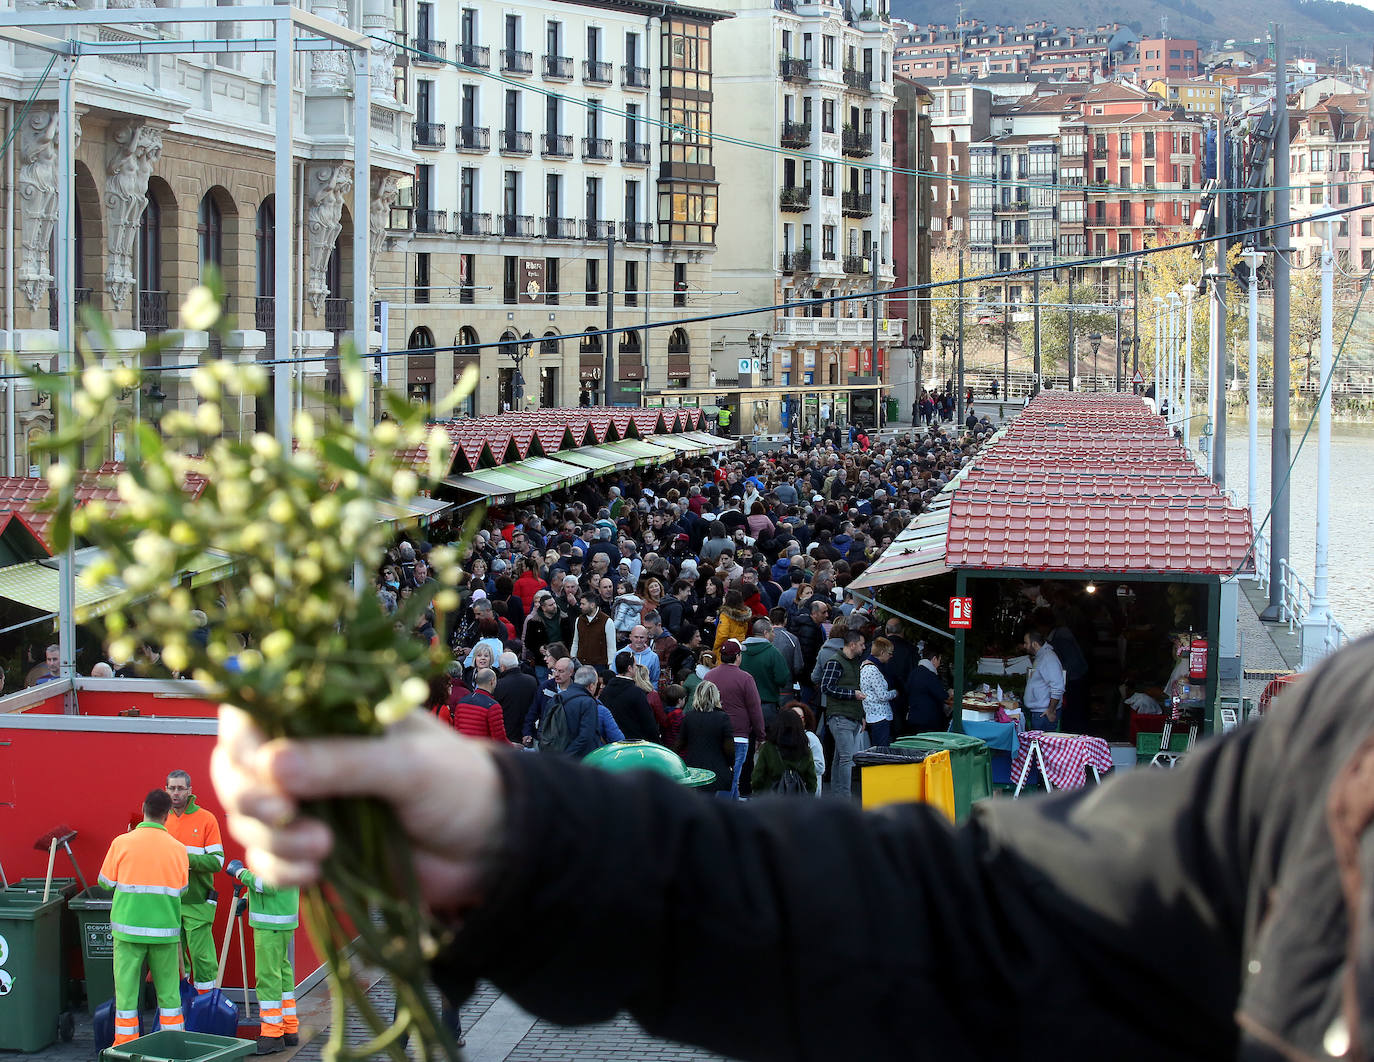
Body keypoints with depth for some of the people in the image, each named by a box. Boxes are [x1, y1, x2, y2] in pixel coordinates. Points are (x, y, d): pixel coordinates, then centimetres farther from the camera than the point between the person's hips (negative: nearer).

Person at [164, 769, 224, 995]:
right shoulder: (162, 819, 9)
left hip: (197, 901, -5)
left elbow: (217, 861, -9)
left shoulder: (206, 819, -4)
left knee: (201, 955, -5)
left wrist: (189, 860, -22)